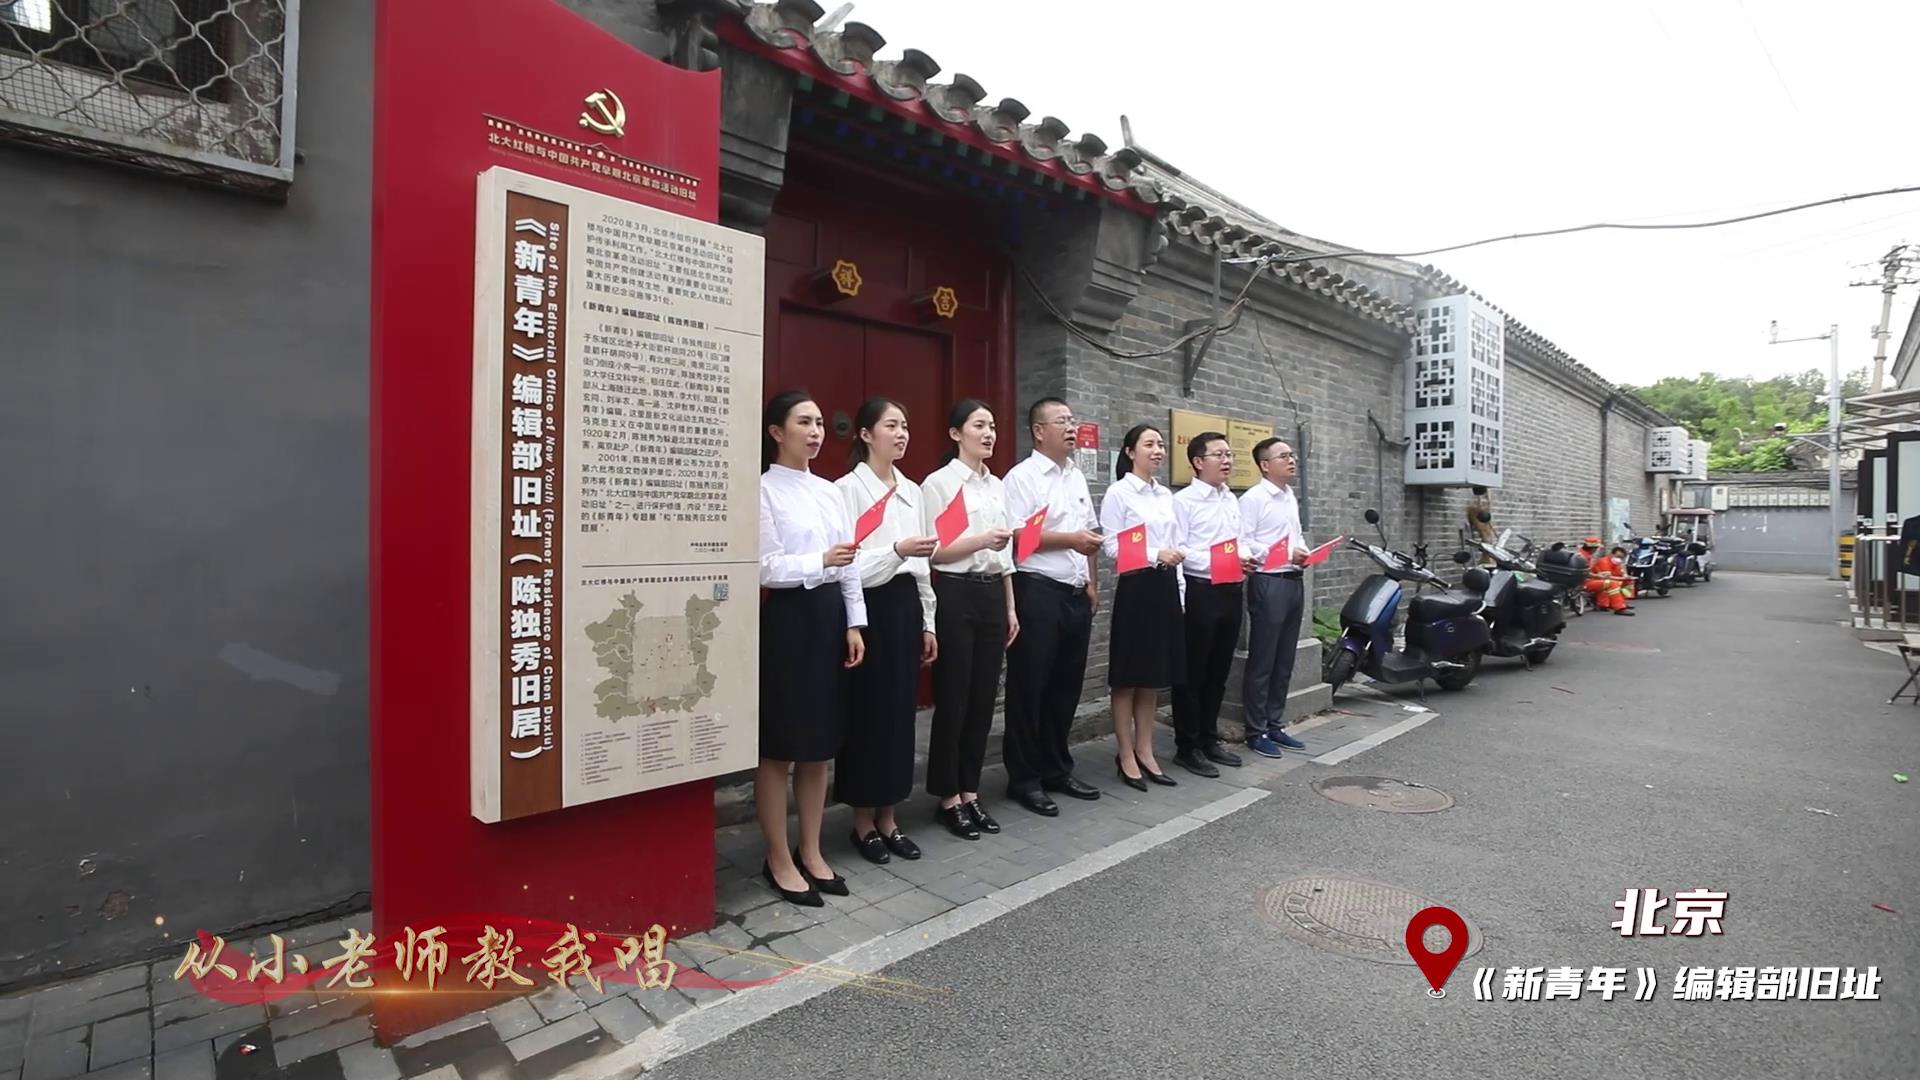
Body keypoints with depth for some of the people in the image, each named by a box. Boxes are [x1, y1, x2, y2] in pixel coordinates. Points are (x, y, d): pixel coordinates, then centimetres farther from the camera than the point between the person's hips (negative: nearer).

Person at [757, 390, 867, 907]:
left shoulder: (830, 491, 13)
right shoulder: (764, 490, -6)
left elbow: (850, 564, 11)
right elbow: (766, 568, -14)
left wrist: (854, 622, 5)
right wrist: (819, 561, -27)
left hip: (829, 616, 7)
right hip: (786, 617, -7)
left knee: (820, 744, 13)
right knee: (779, 747, 4)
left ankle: (811, 853, 28)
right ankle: (779, 860, 20)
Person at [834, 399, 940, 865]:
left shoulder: (912, 490, 12)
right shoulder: (847, 488, -8)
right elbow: (846, 564, -15)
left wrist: (928, 622, 13)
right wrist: (897, 550, -28)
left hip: (906, 606, 7)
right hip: (870, 608, -6)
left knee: (900, 712, 11)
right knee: (868, 713, 2)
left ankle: (888, 818, 25)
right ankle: (863, 822, 19)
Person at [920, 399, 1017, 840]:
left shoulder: (997, 485, 14)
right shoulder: (939, 483, -6)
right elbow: (932, 551, -12)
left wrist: (1010, 606, 14)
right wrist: (981, 541, -23)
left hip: (992, 594, 7)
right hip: (956, 595, -7)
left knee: (983, 696, 10)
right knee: (953, 697, 1)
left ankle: (970, 791, 23)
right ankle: (948, 796, 15)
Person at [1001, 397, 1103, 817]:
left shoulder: (1077, 476, 15)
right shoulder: (1022, 477, -9)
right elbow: (1015, 536, -18)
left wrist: (1092, 583, 16)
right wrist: (1069, 539, -19)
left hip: (1076, 594, 8)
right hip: (1038, 593, -8)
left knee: (1066, 686, 14)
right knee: (1030, 688, 2)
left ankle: (1057, 768, 28)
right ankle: (1024, 778, 14)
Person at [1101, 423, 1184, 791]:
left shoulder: (1166, 494, 14)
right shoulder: (1119, 492, -6)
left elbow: (1173, 545, 16)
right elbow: (1111, 546, -12)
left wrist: (1181, 589, 12)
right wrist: (1156, 555, -21)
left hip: (1166, 587, 7)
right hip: (1136, 586, -7)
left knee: (1155, 675, 11)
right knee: (1129, 676, 2)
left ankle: (1145, 752, 22)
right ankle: (1126, 756, 12)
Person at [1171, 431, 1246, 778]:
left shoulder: (1232, 501, 15)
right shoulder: (1184, 500, -8)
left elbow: (1239, 541, 18)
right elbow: (1177, 550, -15)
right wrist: (1216, 562, -23)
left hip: (1230, 591, 7)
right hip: (1199, 591, -7)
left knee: (1219, 672, 15)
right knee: (1192, 673, 2)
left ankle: (1209, 739, 28)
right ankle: (1187, 746, 13)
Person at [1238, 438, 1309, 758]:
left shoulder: (1291, 498, 16)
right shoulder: (1253, 498, -11)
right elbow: (1242, 544, -17)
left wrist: (1304, 550, 2)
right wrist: (1286, 554, -19)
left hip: (1294, 581, 8)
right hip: (1268, 583, -8)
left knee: (1284, 661, 13)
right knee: (1262, 661, 0)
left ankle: (1275, 725, 24)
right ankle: (1256, 731, 10)